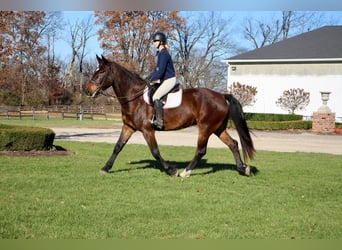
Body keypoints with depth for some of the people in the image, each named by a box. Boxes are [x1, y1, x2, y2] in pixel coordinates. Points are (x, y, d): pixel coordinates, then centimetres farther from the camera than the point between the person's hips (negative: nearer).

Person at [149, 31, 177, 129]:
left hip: (169, 80, -11)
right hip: (163, 80, 11)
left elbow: (161, 71, -23)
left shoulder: (163, 54, -18)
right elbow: (157, 68, 20)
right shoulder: (159, 53, 13)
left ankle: (159, 121, -25)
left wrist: (153, 79, -13)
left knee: (156, 97, -25)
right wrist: (150, 78, 9)